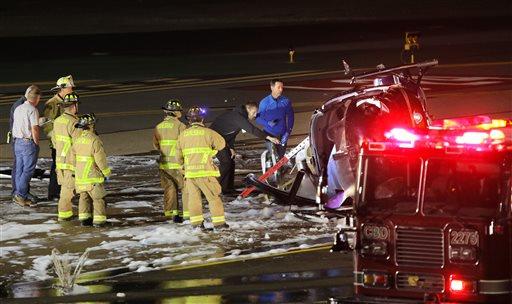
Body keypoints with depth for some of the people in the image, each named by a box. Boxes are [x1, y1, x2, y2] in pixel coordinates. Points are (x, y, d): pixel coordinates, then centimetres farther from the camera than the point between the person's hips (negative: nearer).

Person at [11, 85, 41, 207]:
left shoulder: (18, 109, 11)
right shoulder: (32, 110, -14)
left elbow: (15, 127, 10)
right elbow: (34, 129, -18)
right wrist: (37, 143, -6)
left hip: (17, 142, 8)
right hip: (29, 142, -8)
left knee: (19, 170, 10)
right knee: (28, 170, -4)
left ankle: (18, 195, 13)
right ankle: (20, 195, -8)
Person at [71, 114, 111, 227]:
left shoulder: (77, 140, 2)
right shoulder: (95, 140, -18)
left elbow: (73, 157, 10)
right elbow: (100, 159, -17)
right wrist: (107, 173, -5)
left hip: (80, 174, 6)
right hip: (93, 174, -6)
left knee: (84, 196, 15)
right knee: (98, 198, 3)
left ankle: (84, 218, 13)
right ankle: (99, 219, 1)